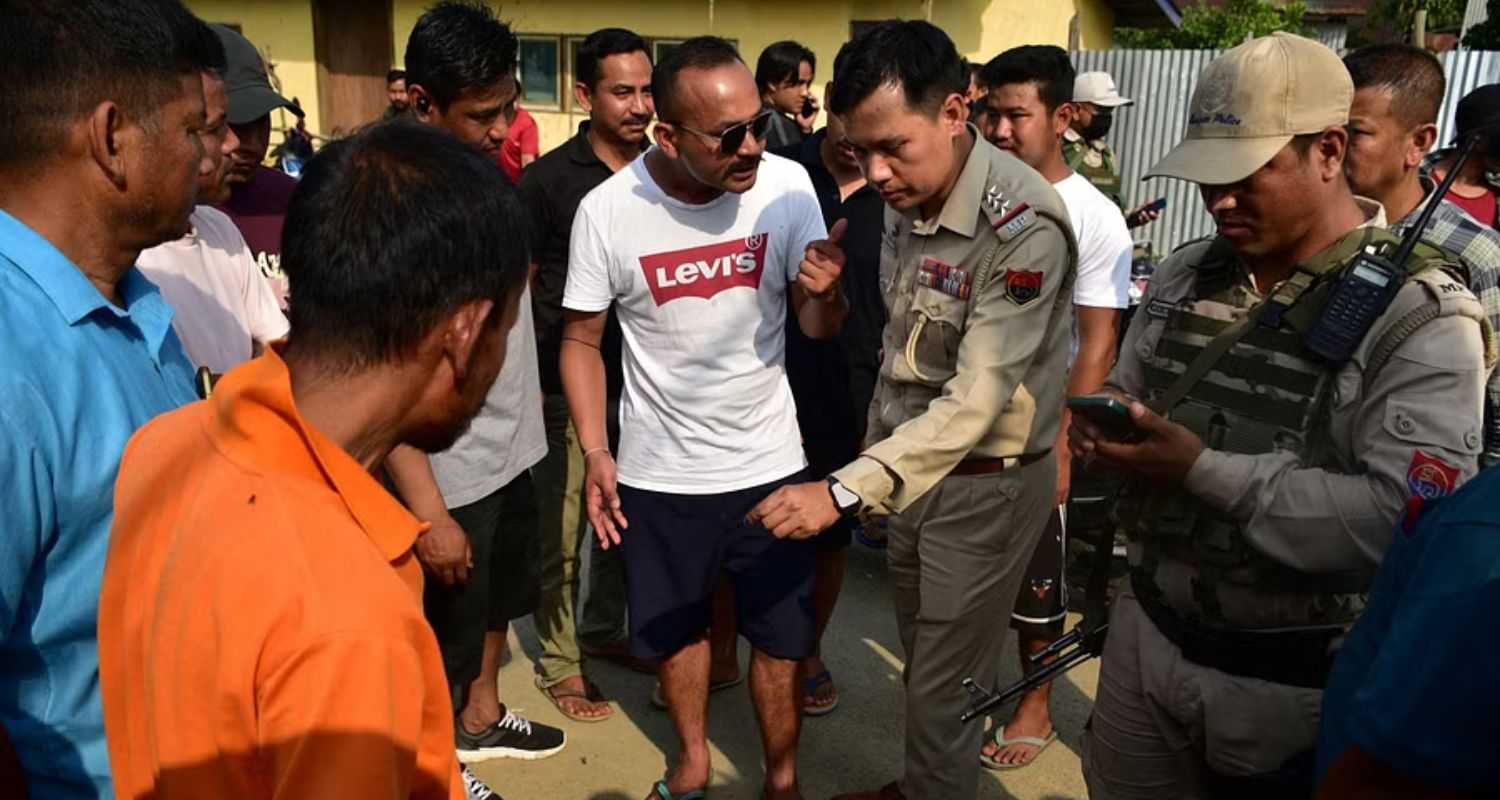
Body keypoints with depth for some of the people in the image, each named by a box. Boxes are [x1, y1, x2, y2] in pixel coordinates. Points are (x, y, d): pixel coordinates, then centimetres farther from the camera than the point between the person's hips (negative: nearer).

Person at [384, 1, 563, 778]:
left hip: (514, 447, 8)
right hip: (449, 472, -8)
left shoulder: (490, 171, 2)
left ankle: (481, 719, 50)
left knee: (496, 600, 26)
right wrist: (427, 510, -24)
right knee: (443, 642, 12)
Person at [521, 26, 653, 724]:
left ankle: (603, 629, 38)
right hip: (565, 388, -4)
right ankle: (557, 661, 23)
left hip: (641, 382, 5)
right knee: (562, 533, 6)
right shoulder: (549, 180, -9)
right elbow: (516, 286, -5)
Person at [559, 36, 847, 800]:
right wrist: (594, 453, -11)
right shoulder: (606, 209, -15)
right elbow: (581, 339, -2)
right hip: (658, 470, 0)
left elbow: (818, 328, -5)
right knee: (675, 627, 20)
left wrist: (826, 295, -29)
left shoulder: (787, 185, -13)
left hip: (768, 460, 0)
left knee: (780, 635, 13)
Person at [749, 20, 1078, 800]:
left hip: (986, 480, -7)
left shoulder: (1024, 226, -26)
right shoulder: (905, 199, -2)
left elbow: (978, 399, -29)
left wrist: (845, 490, -34)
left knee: (946, 683, 8)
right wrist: (874, 452, 12)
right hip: (913, 460, 7)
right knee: (920, 661, 22)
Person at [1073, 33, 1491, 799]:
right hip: (1146, 638, 5)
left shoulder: (1423, 315, -15)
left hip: (1295, 684, -5)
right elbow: (1125, 396, 13)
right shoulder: (1183, 275, 5)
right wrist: (1101, 425, -11)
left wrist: (1205, 472, -28)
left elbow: (1409, 524, -25)